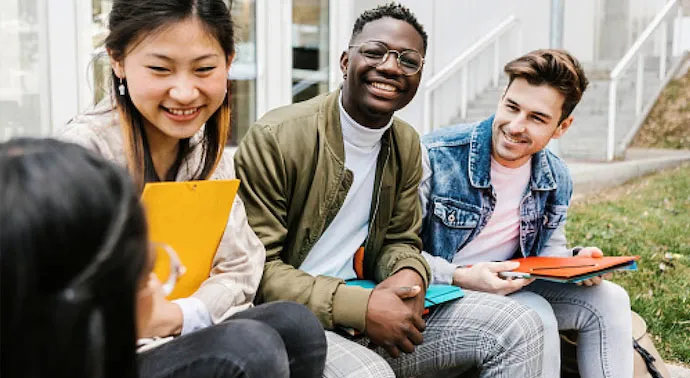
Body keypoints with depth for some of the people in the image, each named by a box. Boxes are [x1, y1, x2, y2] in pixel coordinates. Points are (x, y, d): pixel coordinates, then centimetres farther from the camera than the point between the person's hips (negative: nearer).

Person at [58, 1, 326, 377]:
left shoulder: (207, 149, 4)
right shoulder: (83, 149, -16)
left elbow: (239, 267, 0)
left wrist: (182, 314, -17)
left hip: (185, 334, 6)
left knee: (295, 324, -19)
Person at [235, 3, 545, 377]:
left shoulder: (407, 144, 7)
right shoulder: (276, 137, -15)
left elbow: (400, 239, 13)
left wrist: (410, 275, -13)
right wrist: (359, 306, -25)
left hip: (364, 309, 7)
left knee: (518, 326, -3)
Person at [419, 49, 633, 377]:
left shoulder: (557, 180, -1)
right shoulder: (436, 156, -21)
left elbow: (548, 247, 13)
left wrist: (575, 260, -11)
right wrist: (460, 277, -30)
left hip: (511, 287, 6)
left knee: (609, 300, -6)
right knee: (536, 315, -29)